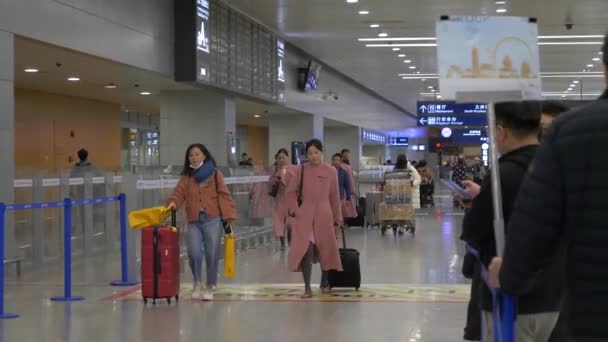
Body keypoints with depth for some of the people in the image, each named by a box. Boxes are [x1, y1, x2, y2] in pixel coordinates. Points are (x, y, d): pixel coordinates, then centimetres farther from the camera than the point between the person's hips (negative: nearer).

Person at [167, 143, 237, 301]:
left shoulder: (215, 175, 2)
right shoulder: (186, 177, 10)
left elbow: (224, 195, -1)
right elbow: (179, 193, 1)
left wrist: (229, 216, -7)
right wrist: (173, 202, -21)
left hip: (213, 220, -1)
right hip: (194, 222, 1)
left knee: (212, 255, 1)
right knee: (194, 253, -14)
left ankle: (210, 287, 18)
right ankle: (197, 283, 11)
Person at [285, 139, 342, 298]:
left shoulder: (331, 171, 1)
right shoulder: (300, 170, 1)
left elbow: (335, 197, 6)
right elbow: (291, 192, 6)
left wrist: (337, 218, 8)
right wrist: (295, 210, -5)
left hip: (324, 215, 1)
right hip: (304, 215, -1)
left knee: (325, 250, 10)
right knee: (306, 249, -13)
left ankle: (324, 283, 32)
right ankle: (307, 288, -9)